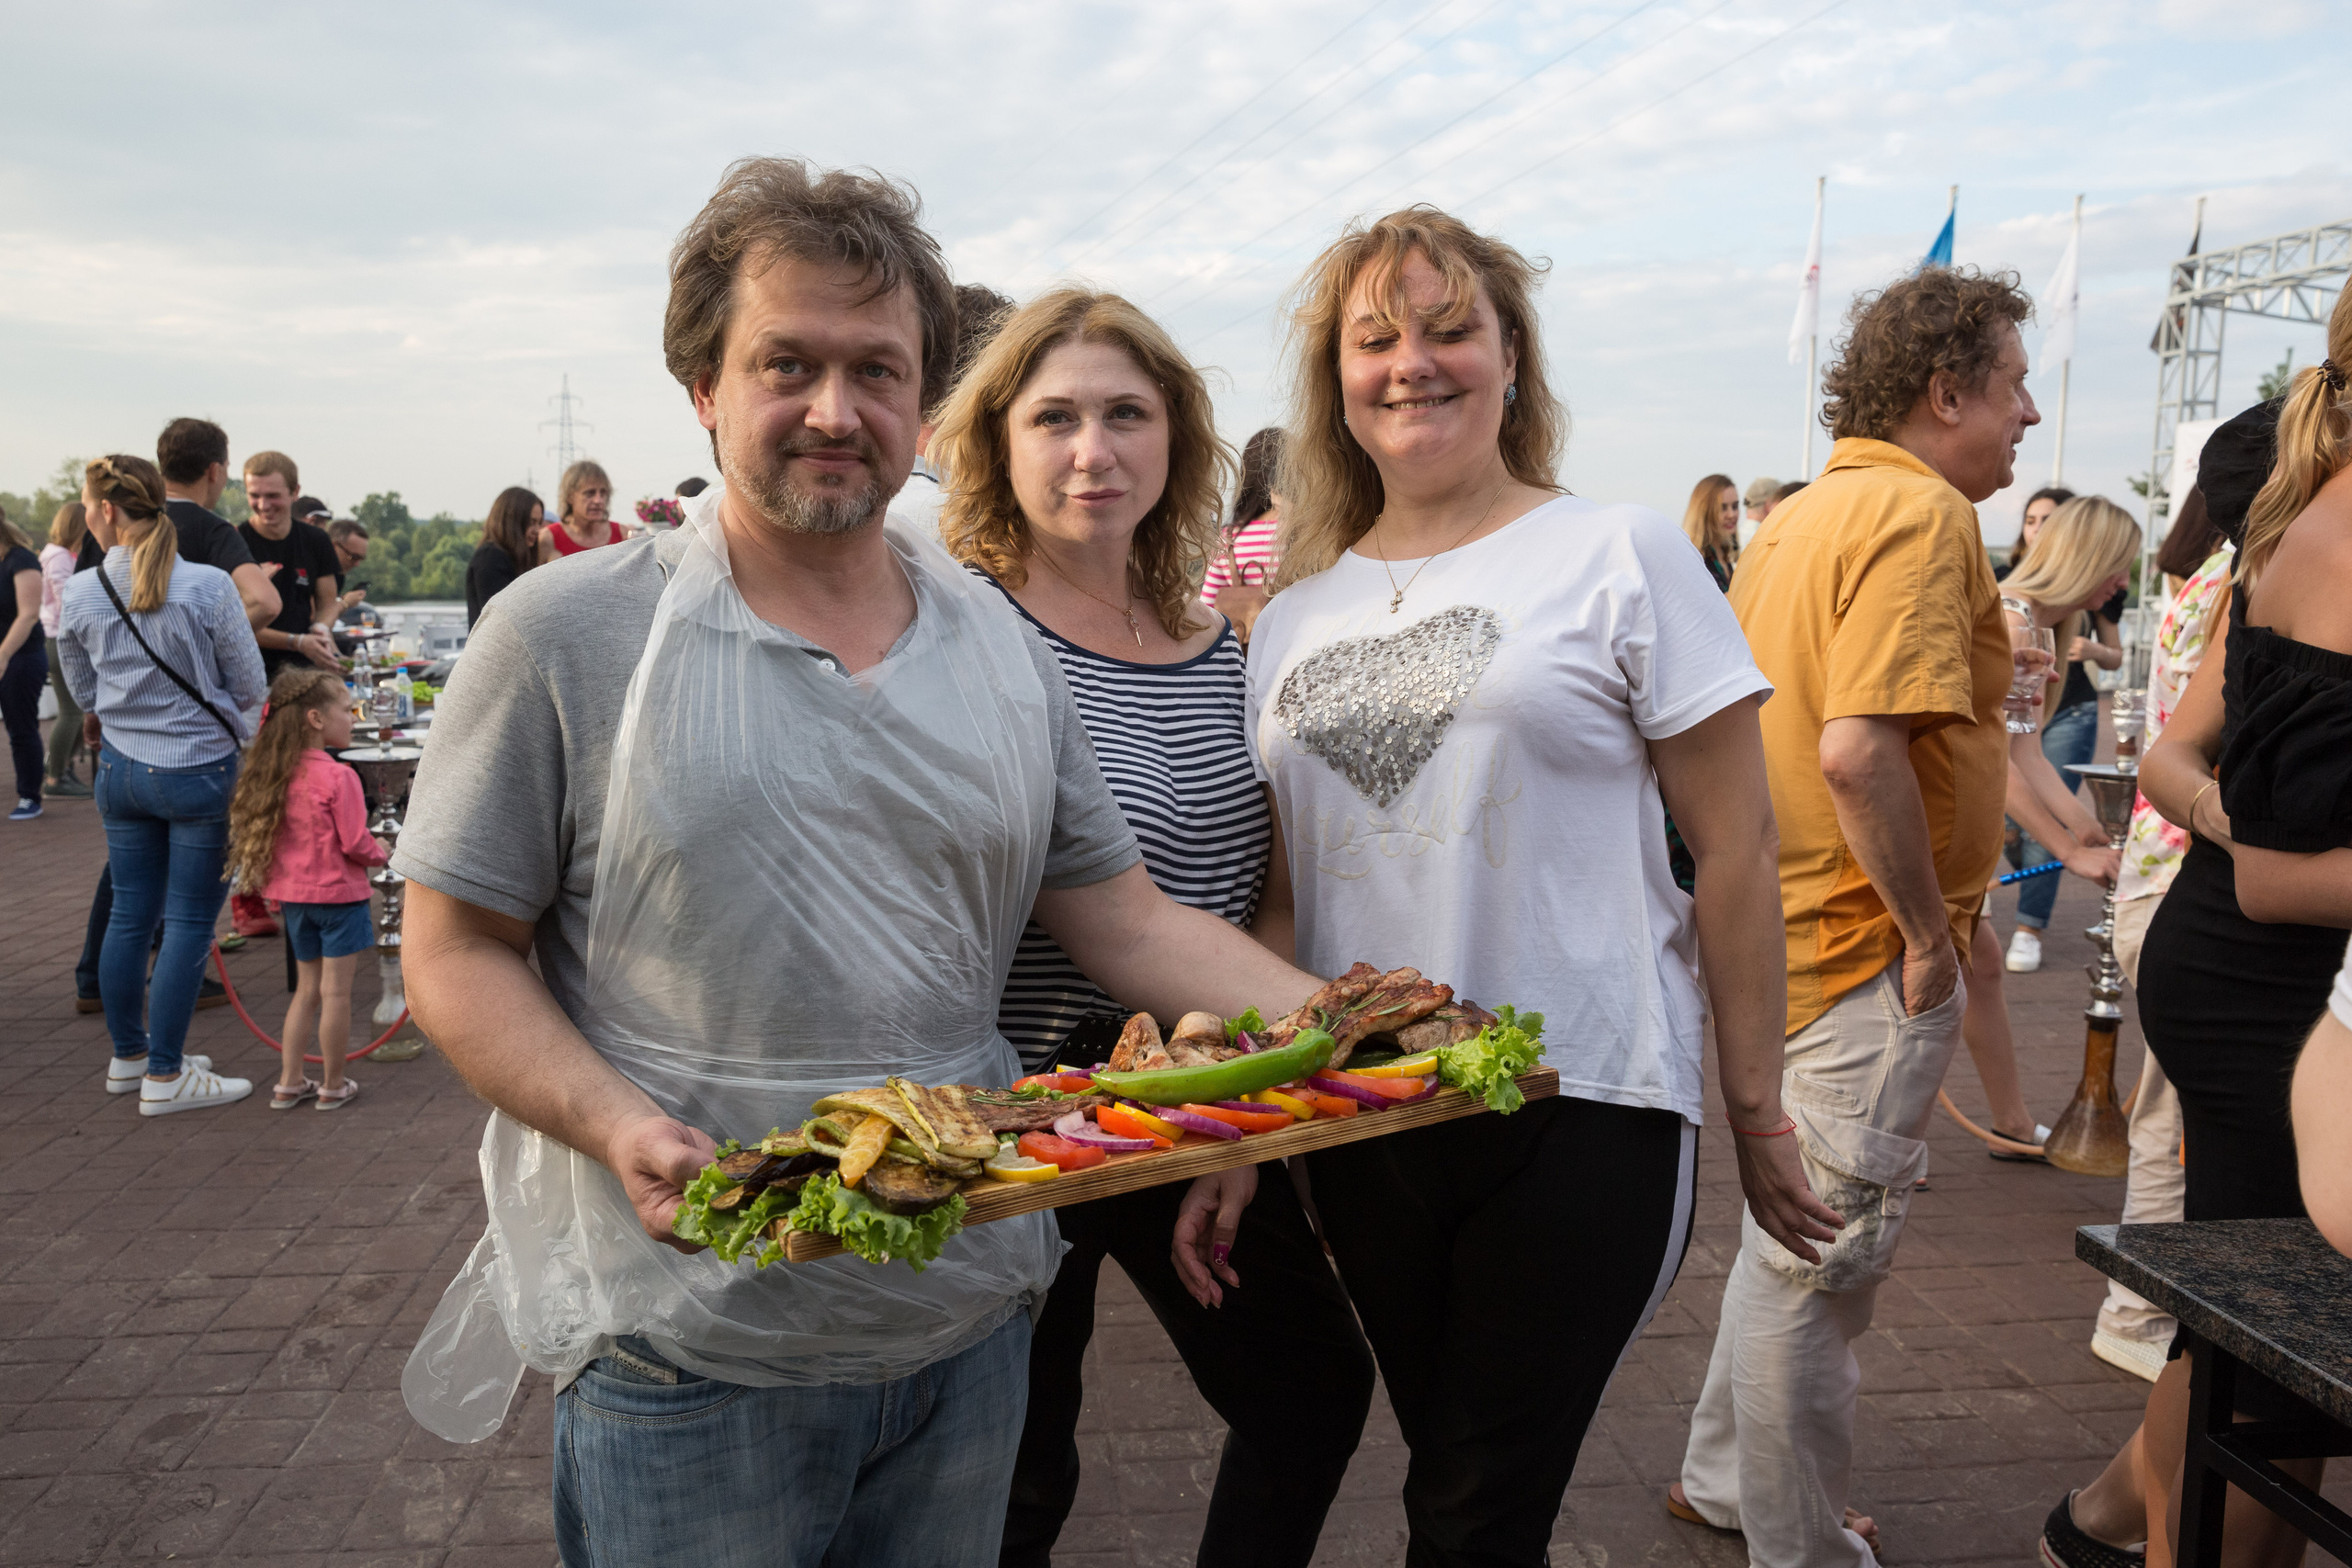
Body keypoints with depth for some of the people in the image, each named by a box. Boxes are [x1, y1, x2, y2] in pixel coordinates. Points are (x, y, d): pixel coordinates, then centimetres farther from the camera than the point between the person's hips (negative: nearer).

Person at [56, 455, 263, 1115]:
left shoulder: (79, 594, -3)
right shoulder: (209, 587, -16)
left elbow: (84, 694, 11)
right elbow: (249, 687, -6)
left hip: (121, 769, 5)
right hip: (201, 770, -4)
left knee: (129, 914, 14)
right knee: (188, 922, 3)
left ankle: (127, 1056, 28)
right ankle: (165, 1076, 8)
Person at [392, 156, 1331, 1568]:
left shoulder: (1004, 649, 5)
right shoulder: (564, 635, -7)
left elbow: (1127, 920, 4)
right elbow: (458, 955, -4)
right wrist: (621, 1130, -21)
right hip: (684, 1347, -3)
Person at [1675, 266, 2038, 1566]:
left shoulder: (1804, 513, 13)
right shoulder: (1920, 512, -16)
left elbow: (1740, 723, 17)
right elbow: (1859, 749, -29)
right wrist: (1929, 933, -18)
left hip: (1783, 931, 10)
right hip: (1868, 951, -10)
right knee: (1826, 1254, 2)